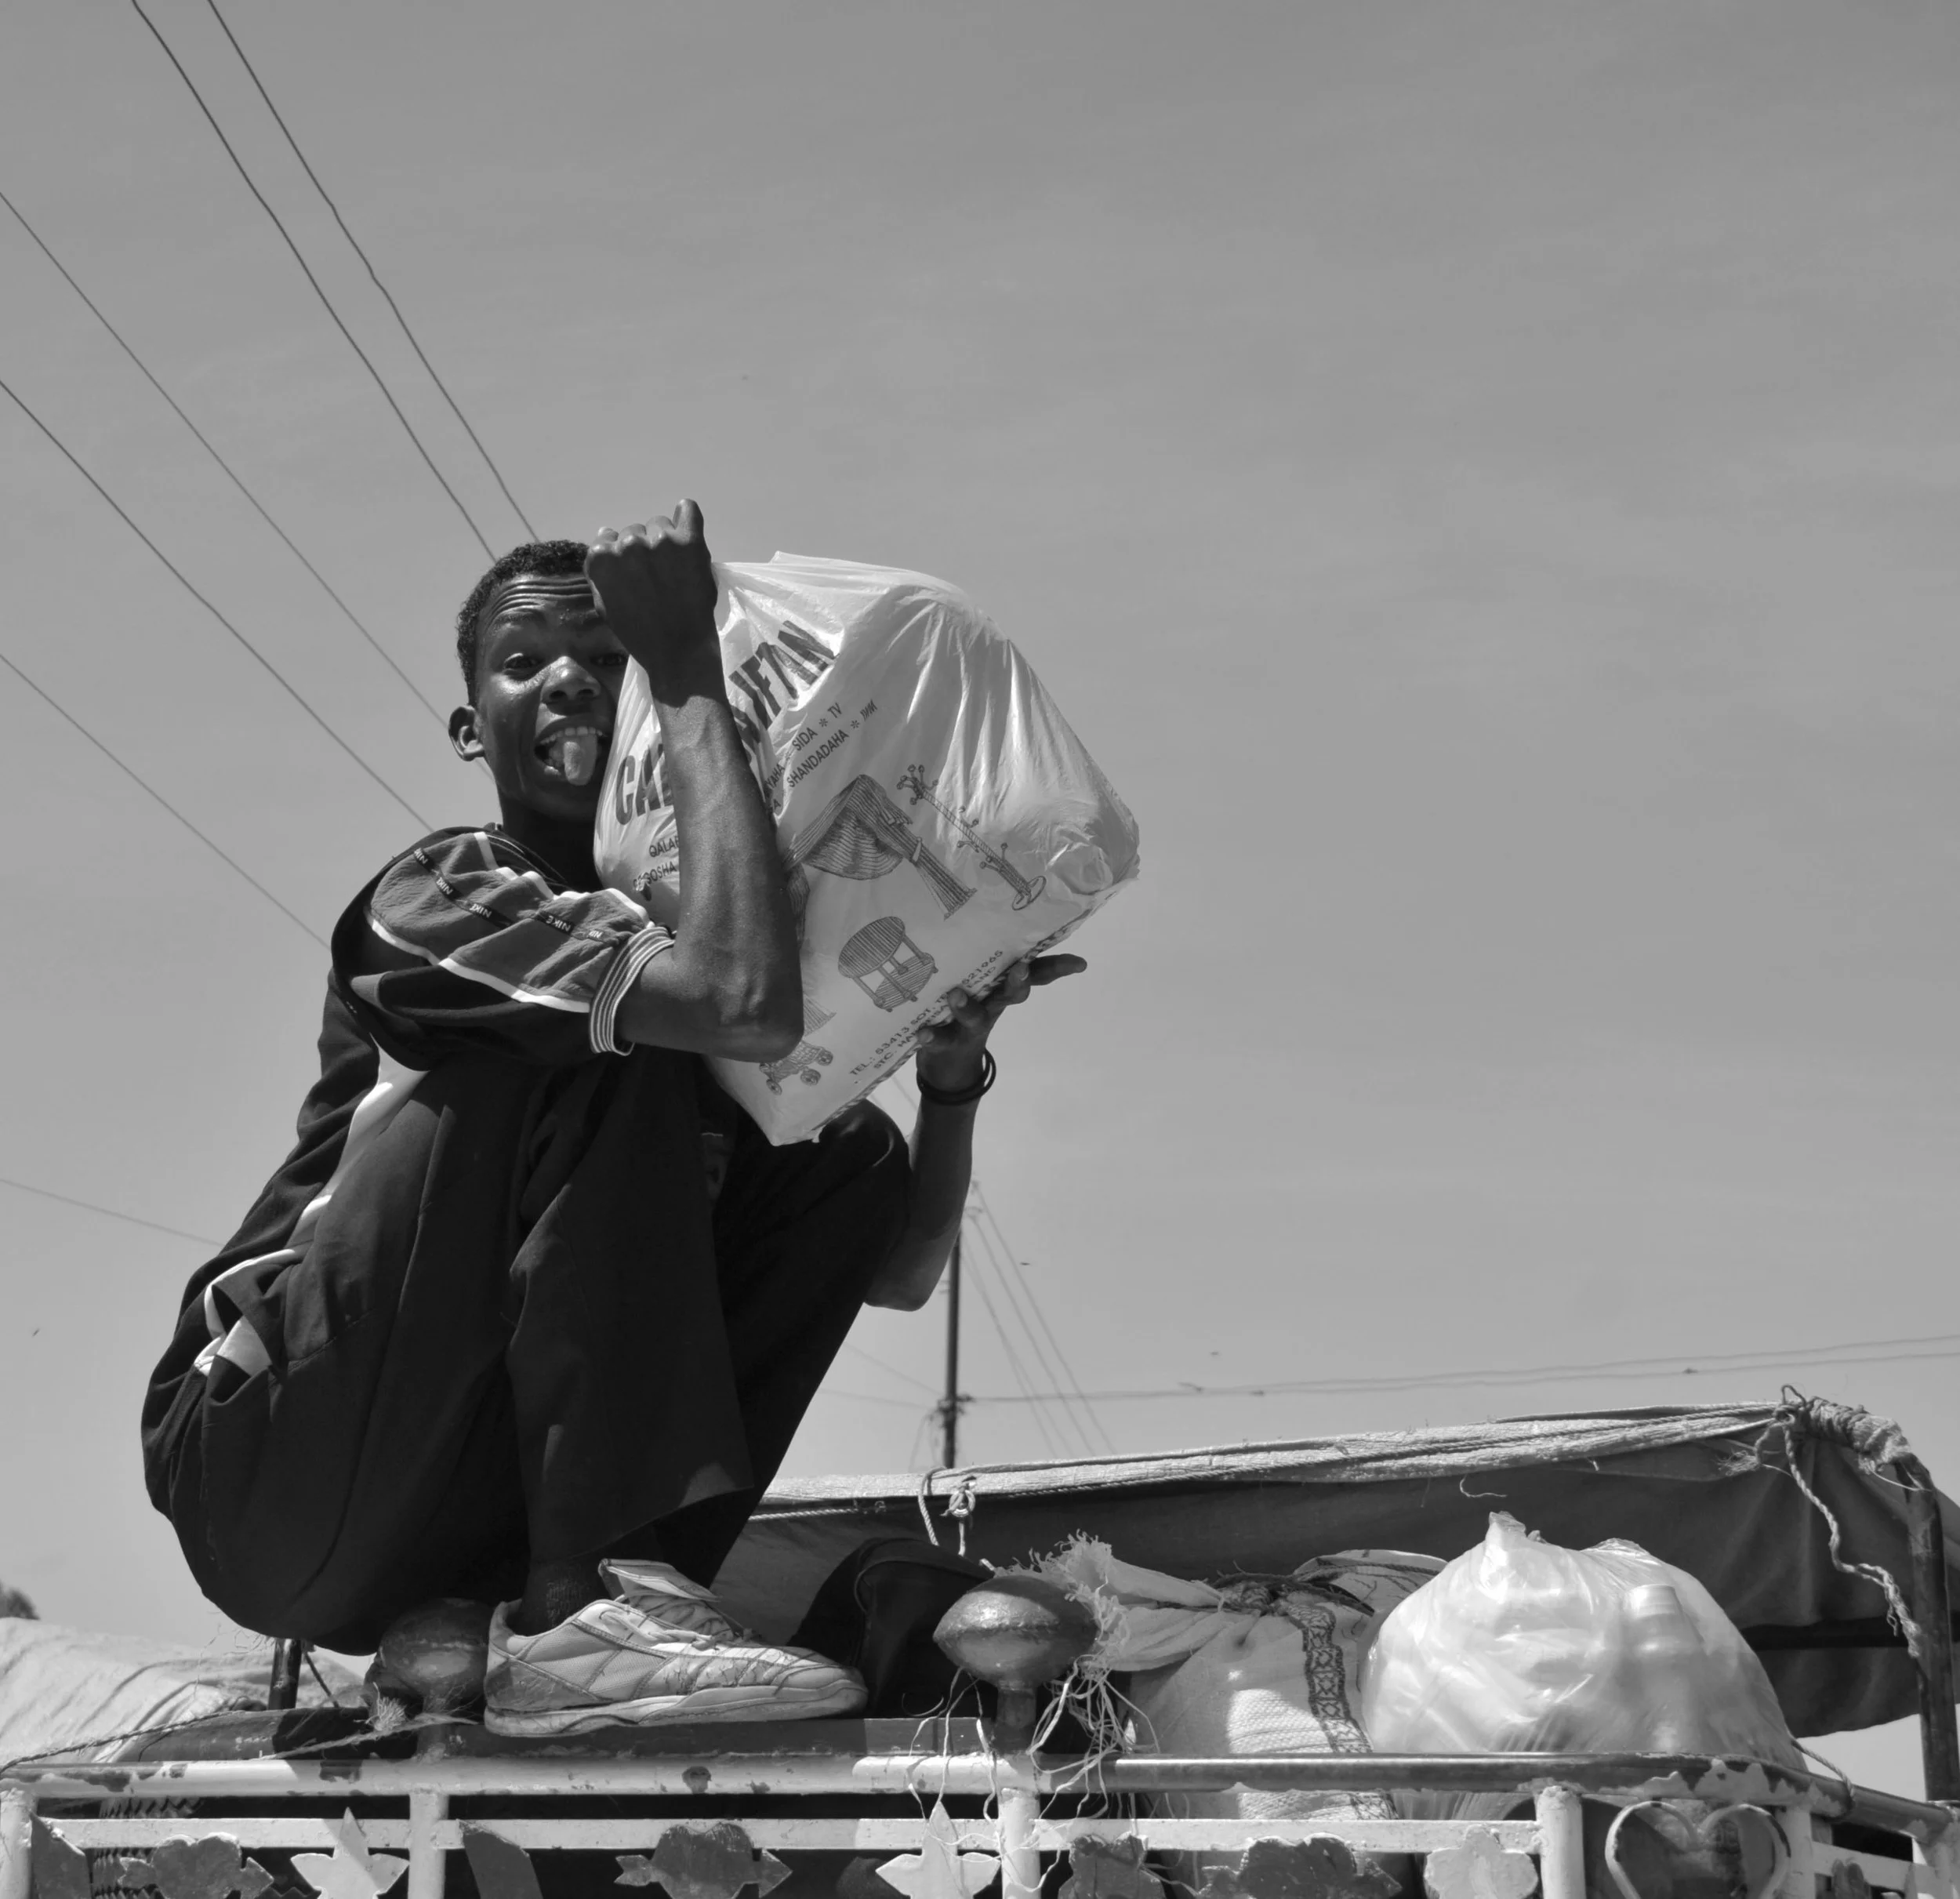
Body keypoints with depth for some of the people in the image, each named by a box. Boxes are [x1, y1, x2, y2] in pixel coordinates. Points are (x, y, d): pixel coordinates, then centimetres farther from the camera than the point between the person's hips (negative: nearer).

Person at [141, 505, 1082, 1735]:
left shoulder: (669, 938, 14)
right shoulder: (442, 896, -8)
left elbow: (896, 1273, 12)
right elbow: (748, 1000, -29)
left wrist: (952, 1068, -7)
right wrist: (692, 673, -20)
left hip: (453, 1527, 7)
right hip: (271, 1475, -7)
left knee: (850, 1157, 1)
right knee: (610, 1052, -19)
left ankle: (567, 1611, -11)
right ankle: (581, 1610, -27)